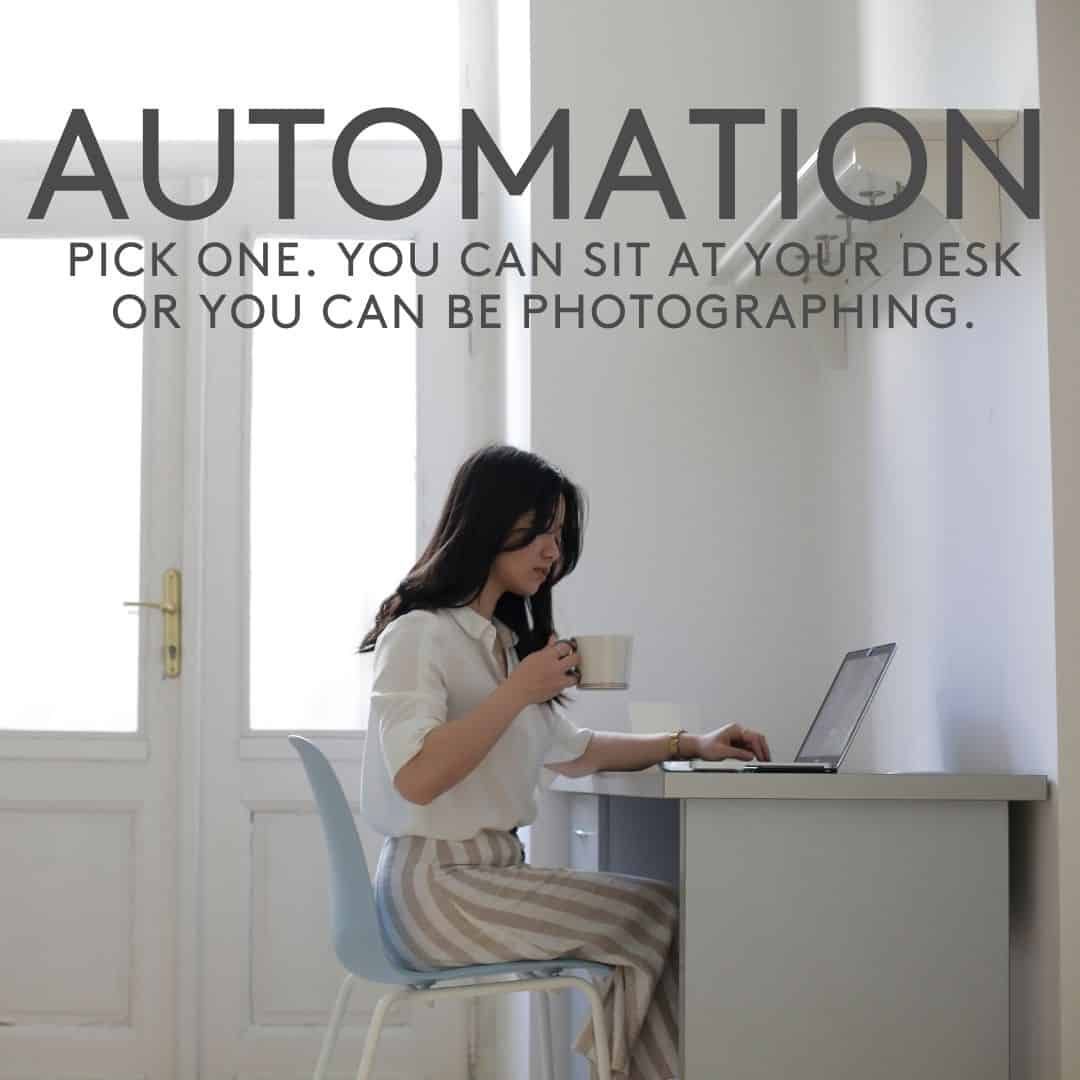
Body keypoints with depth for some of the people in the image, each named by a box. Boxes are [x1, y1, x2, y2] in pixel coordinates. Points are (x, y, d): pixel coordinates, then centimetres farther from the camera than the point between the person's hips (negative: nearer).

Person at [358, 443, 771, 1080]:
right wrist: (520, 690, -19)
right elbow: (416, 776, -22)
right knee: (663, 914, -12)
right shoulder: (419, 634, -9)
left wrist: (690, 745, 21)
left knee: (656, 917, -9)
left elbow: (571, 750, 30)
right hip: (437, 888, -9)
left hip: (493, 873, 9)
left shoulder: (499, 640, 21)